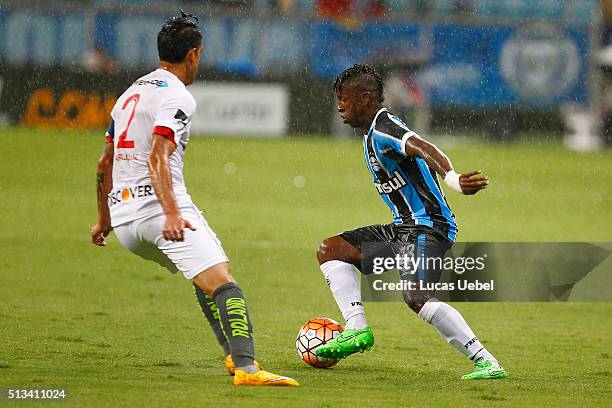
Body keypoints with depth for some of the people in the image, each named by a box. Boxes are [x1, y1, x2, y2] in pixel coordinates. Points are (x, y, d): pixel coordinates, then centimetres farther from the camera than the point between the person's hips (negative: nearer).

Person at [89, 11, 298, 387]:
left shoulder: (130, 94, 22)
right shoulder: (176, 97, -5)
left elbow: (106, 164, 29)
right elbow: (158, 158, -20)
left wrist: (104, 220, 38)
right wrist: (171, 214, -29)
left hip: (124, 218, 9)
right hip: (159, 205, -9)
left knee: (207, 279, 27)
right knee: (223, 285, -19)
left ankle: (236, 356, 23)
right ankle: (246, 367, -38)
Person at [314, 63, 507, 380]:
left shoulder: (383, 130, -15)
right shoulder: (371, 135, 16)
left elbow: (424, 149, -33)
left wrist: (452, 179, -51)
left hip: (427, 227, -11)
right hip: (403, 228, 11)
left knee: (416, 296, -29)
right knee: (330, 250, 11)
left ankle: (486, 363, -26)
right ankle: (356, 328, -2)